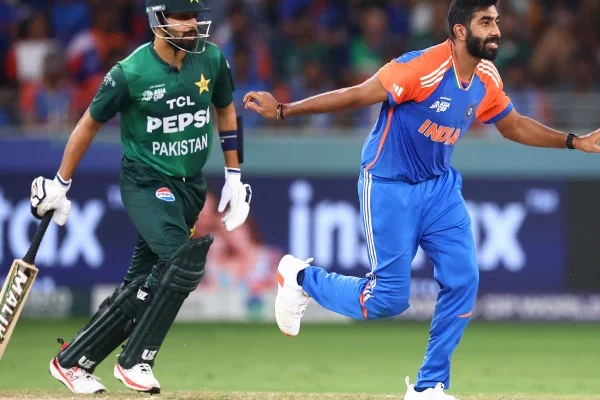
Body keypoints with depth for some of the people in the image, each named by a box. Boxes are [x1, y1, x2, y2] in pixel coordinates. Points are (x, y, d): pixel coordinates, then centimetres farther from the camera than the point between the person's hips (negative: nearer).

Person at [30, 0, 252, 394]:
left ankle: (71, 361, 15)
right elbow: (90, 124, -2)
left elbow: (226, 113, 15)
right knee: (183, 258, -26)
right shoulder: (130, 73, -15)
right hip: (145, 181, -5)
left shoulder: (212, 60, -3)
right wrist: (59, 185, 5)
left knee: (141, 288, 3)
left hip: (190, 185, 5)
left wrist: (234, 179, 13)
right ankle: (134, 361, -13)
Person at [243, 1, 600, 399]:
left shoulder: (487, 79, -1)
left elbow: (514, 126, 17)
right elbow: (356, 96, -24)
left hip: (439, 187, 7)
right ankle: (303, 278, 21)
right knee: (390, 298, -6)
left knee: (463, 281, -4)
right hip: (389, 189, -7)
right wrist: (283, 111, -30)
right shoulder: (423, 68, -24)